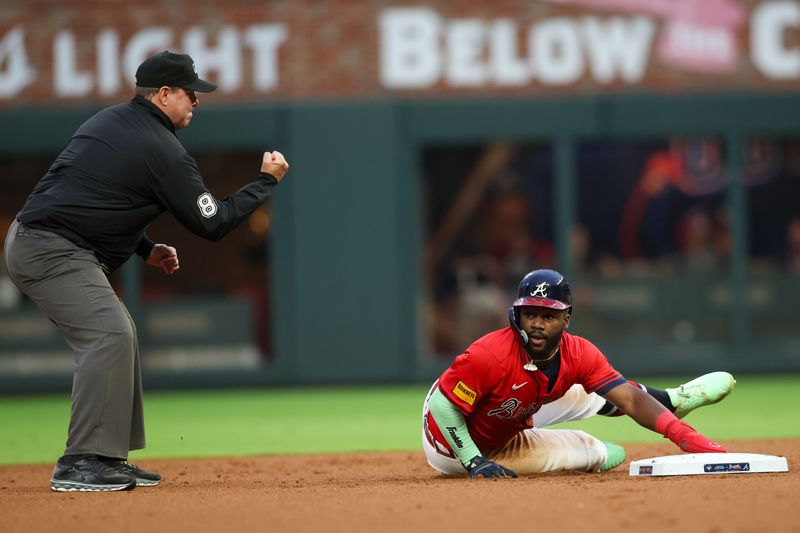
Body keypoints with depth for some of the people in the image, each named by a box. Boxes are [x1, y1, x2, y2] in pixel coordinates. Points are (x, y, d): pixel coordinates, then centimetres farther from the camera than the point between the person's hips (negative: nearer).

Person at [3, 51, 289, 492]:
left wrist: (146, 248, 19)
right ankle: (80, 464, -21)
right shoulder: (163, 150, -11)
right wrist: (267, 181, 4)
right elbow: (212, 224, -6)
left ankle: (109, 458, 16)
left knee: (117, 336, 15)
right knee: (110, 335, -18)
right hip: (53, 252, -10)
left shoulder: (110, 121, 17)